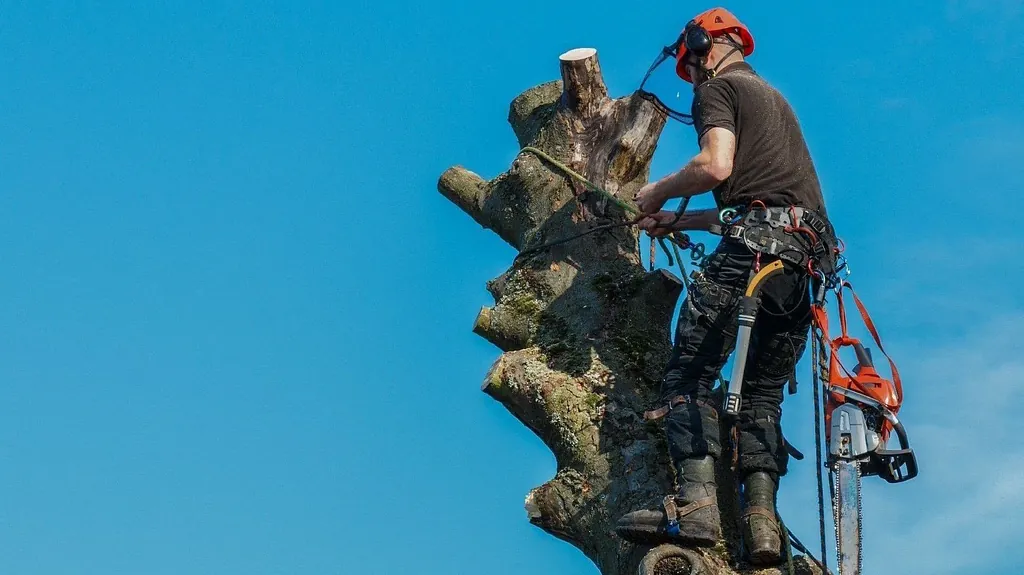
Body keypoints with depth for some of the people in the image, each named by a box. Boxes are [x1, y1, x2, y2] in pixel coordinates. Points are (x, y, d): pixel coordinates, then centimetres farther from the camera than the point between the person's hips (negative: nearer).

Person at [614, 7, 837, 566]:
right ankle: (761, 519, -4)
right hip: (809, 253, 8)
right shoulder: (774, 97, 33)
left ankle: (696, 504, -22)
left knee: (689, 377, -7)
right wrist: (678, 221, 35)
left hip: (753, 248, -8)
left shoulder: (718, 86, 7)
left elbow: (716, 165, -11)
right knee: (763, 392, 10)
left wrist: (658, 191, 5)